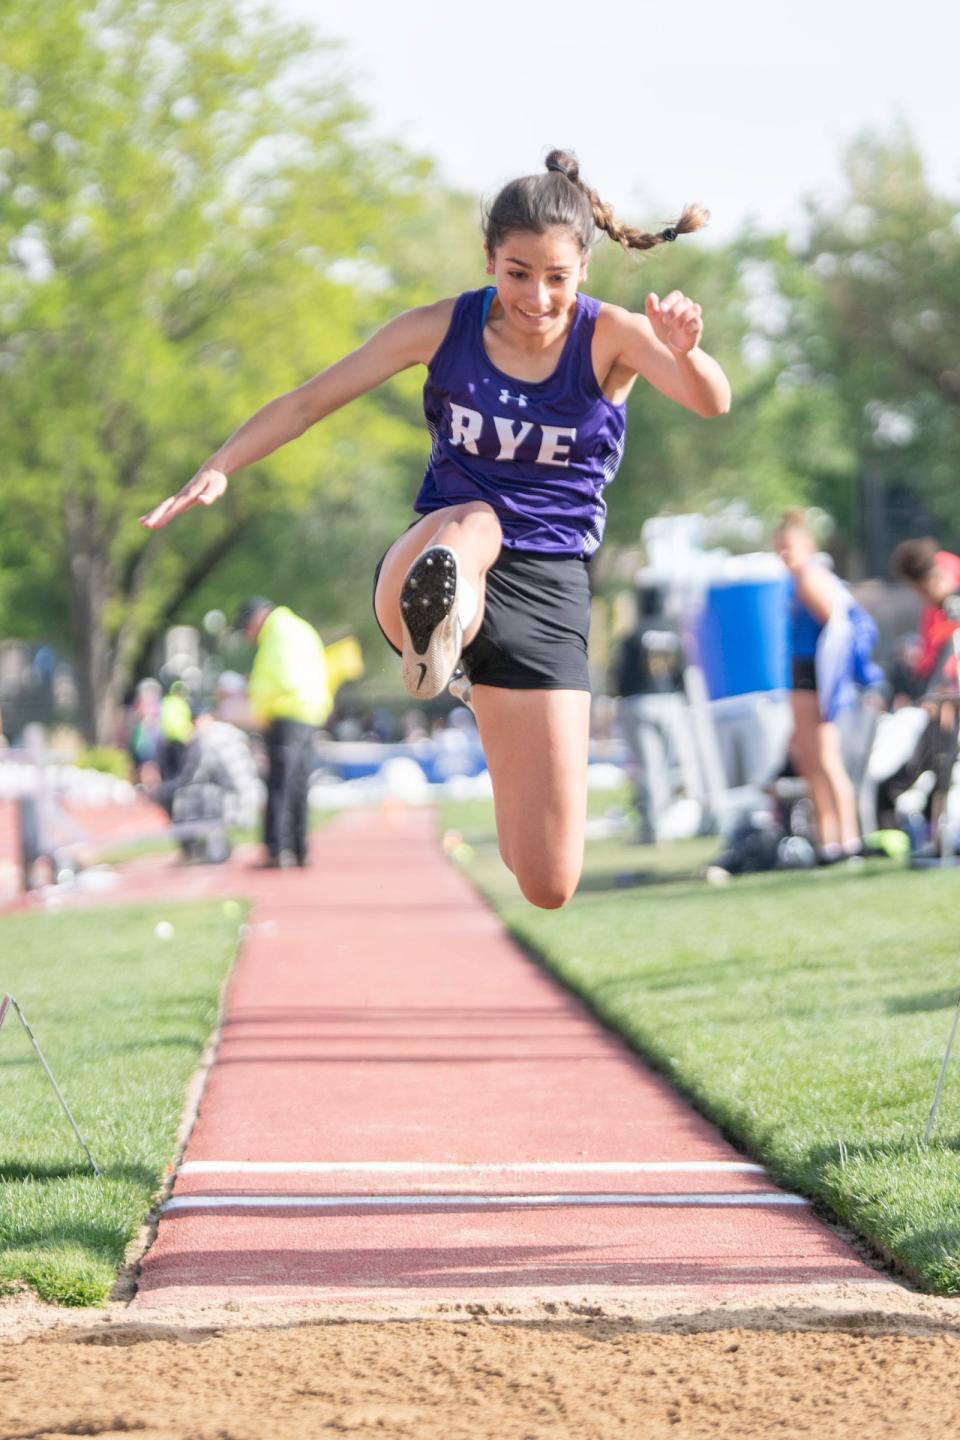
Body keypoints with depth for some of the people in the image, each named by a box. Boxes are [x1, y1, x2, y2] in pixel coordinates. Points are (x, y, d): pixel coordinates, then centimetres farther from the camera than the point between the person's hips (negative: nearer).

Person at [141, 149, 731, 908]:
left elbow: (712, 403, -26)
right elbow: (312, 400, 2)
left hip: (547, 588, 0)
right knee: (469, 524, -40)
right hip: (433, 556, 0)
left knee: (547, 887, 0)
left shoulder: (610, 337, -8)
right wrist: (219, 468, -11)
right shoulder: (441, 329, -3)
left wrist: (685, 352, -49)